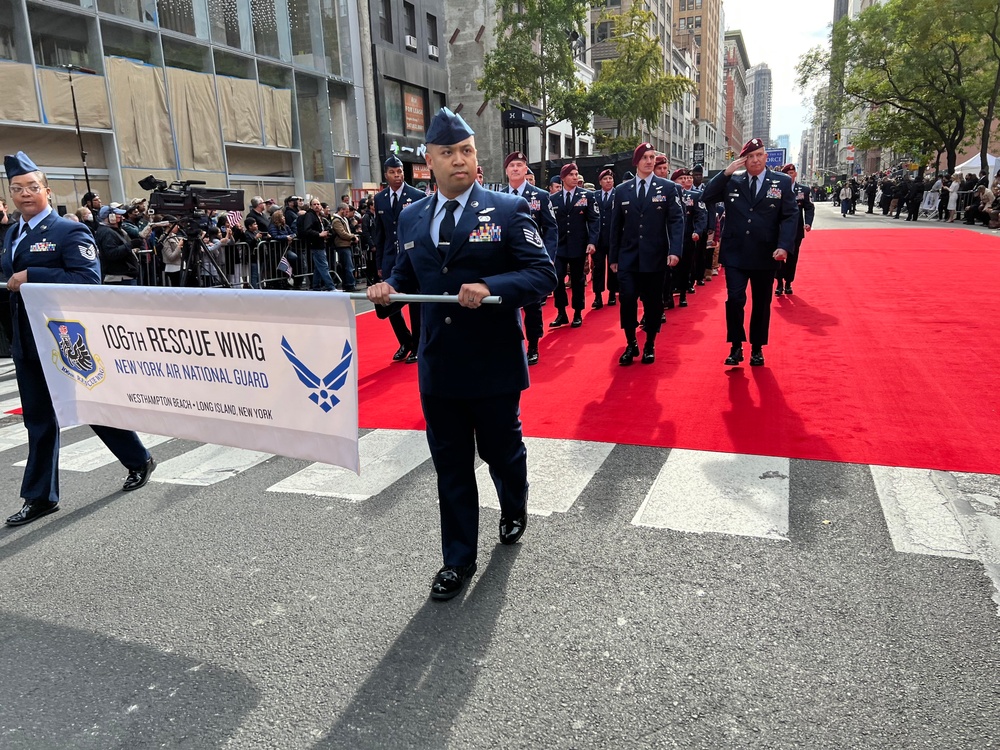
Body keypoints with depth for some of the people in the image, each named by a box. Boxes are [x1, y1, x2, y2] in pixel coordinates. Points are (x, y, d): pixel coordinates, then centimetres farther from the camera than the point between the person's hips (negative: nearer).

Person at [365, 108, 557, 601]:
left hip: (495, 363, -3)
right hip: (438, 366, 4)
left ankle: (514, 511, 49)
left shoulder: (508, 210, -5)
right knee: (450, 466, 11)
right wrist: (389, 288, -5)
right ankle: (458, 560, 26)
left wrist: (491, 288, -27)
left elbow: (543, 274, -11)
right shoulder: (411, 218, 9)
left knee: (502, 451, 16)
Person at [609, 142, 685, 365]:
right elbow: (616, 226, 9)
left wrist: (675, 250, -18)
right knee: (627, 301, -7)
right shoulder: (622, 190, 8)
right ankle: (631, 345, 10)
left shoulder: (668, 188, 2)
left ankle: (649, 346, 22)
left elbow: (676, 220, -5)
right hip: (628, 257, 1)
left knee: (653, 302, 6)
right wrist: (614, 257, 7)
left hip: (655, 256, -1)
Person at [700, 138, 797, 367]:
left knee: (761, 303, 10)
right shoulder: (732, 182, 5)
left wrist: (784, 246, -18)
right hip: (735, 254, 0)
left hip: (765, 255, 0)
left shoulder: (782, 182, 1)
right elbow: (706, 197, -4)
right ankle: (736, 347, 7)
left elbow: (790, 216, -4)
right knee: (735, 299, -8)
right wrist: (726, 173, -12)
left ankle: (757, 348, 25)